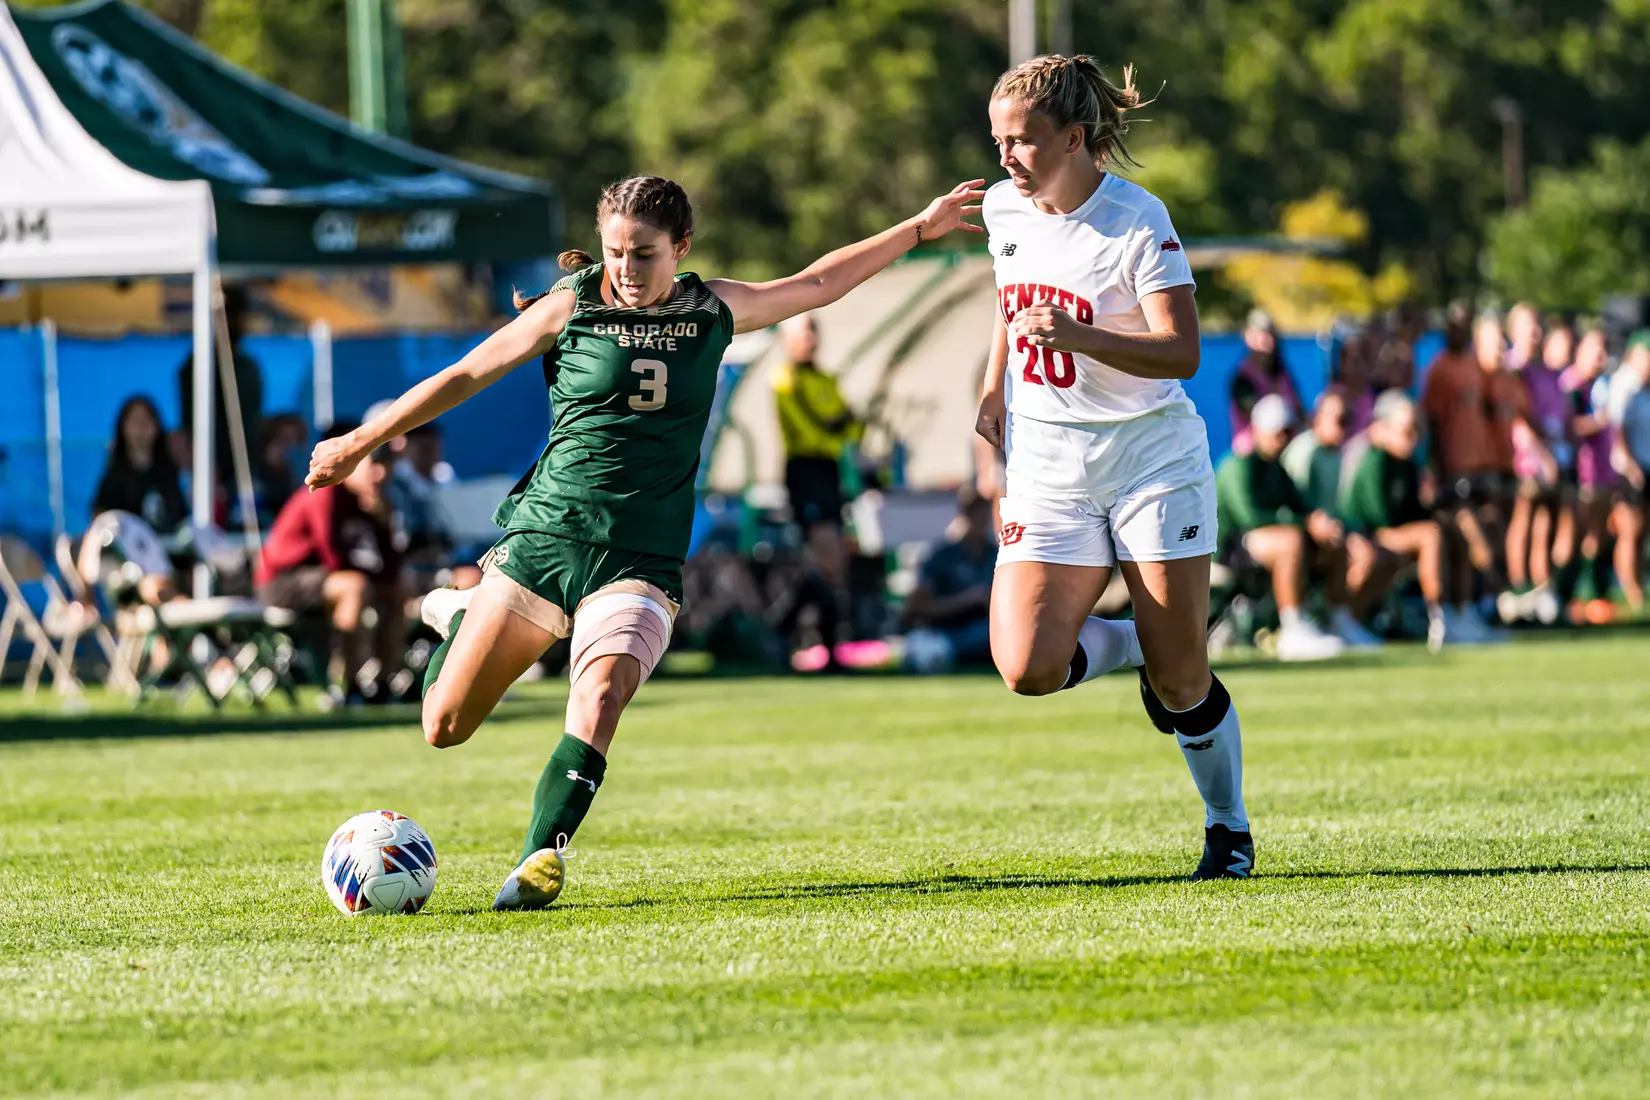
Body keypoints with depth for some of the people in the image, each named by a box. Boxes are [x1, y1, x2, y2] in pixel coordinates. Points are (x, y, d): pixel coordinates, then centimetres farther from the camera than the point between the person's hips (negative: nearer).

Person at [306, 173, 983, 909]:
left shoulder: (713, 312, 8)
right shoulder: (571, 309, 1)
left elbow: (819, 283, 22)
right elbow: (467, 375, 8)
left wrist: (919, 228, 24)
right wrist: (361, 442, 11)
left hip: (640, 561, 0)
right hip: (544, 536, 0)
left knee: (601, 695, -30)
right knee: (444, 728, 4)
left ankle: (541, 859, -32)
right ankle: (462, 617, 35)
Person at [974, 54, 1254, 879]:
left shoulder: (1139, 221, -15)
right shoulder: (1005, 208, 2)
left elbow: (1181, 352, -21)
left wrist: (1080, 337, -34)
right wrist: (994, 390, 13)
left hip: (1150, 456, -4)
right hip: (1047, 463, 4)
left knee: (1181, 680, -3)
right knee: (1028, 669, -13)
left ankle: (1228, 829, 20)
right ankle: (1135, 647, 18)